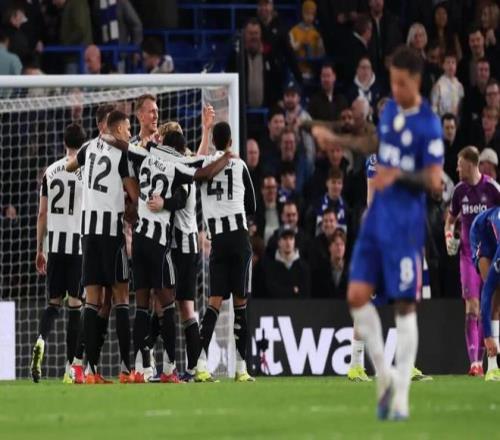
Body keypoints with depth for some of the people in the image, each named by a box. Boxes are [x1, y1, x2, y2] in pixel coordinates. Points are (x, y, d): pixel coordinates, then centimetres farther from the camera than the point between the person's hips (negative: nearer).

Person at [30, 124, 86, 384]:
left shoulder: (50, 172, 8)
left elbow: (42, 214, 10)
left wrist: (39, 250, 17)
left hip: (55, 245, 3)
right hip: (80, 244, -3)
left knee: (54, 302, 13)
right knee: (75, 306, 1)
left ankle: (41, 340, -17)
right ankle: (70, 367, -3)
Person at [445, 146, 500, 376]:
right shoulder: (459, 190, 6)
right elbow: (451, 219, 20)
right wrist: (449, 235, 1)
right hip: (468, 254, 2)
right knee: (471, 307, -9)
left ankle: (481, 359, 14)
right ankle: (473, 362, -14)